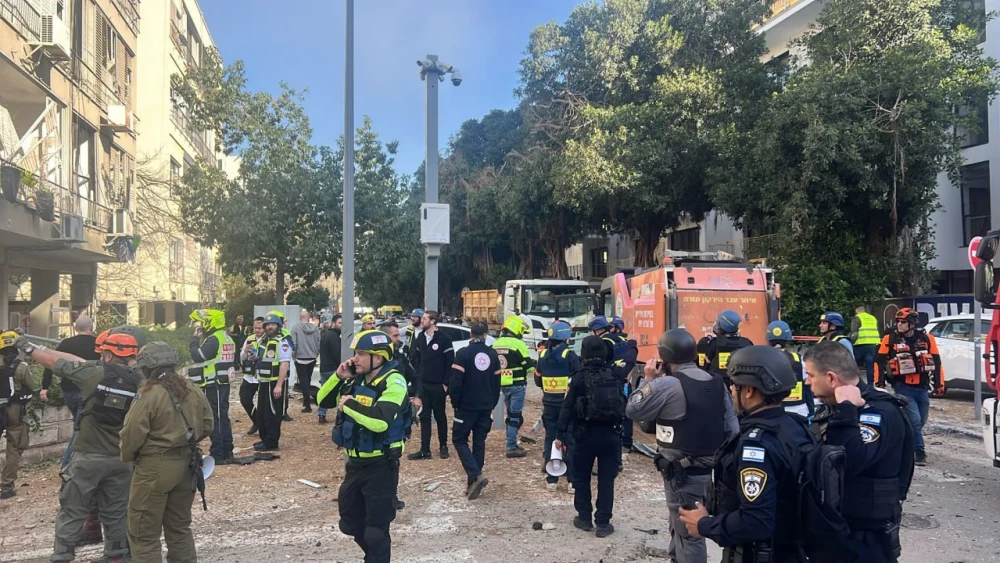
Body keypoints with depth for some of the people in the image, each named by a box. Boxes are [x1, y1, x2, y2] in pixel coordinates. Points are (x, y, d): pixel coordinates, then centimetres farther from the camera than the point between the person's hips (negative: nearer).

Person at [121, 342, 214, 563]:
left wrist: (127, 457, 2)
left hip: (155, 467, -7)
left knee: (144, 533, 4)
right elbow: (207, 423, 10)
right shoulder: (193, 390, 3)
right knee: (180, 527, 20)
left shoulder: (150, 395, -17)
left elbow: (132, 434, -16)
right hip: (185, 463, 7)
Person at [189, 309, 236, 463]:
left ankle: (218, 455, -2)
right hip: (223, 383, 10)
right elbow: (234, 361, 18)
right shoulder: (227, 338, 13)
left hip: (214, 385, -10)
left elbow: (197, 356, -22)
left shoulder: (214, 339, -17)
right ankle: (227, 452, 19)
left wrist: (195, 338, -8)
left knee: (214, 419, -5)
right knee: (223, 417, 13)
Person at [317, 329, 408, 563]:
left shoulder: (393, 382, -19)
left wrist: (349, 404, -21)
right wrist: (338, 377, -6)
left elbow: (380, 421, -33)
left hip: (380, 465, -8)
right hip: (354, 463, 8)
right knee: (351, 523, 22)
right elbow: (323, 401, 10)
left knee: (376, 530, 2)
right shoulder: (356, 379, 4)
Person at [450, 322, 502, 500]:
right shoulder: (492, 354, 4)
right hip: (486, 407, 5)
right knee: (479, 441, 11)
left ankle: (475, 475, -11)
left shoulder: (463, 353, -12)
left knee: (459, 439, 5)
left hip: (466, 406, -5)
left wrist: (455, 403, -3)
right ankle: (474, 480, 12)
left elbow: (456, 381, -16)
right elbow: (497, 382, 9)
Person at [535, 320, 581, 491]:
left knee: (550, 439, 11)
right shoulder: (570, 356, -13)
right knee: (571, 440, 4)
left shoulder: (543, 355, 1)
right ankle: (573, 480, 4)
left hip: (549, 404, 4)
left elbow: (538, 380, 9)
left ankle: (552, 479, 14)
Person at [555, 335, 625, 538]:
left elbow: (567, 407, -8)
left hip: (586, 434, -2)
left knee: (581, 477, 13)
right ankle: (603, 523, 7)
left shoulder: (579, 377, -7)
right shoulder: (614, 375, 2)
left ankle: (585, 518, 19)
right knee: (606, 479, 6)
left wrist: (561, 435, -4)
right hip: (610, 434, 3)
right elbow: (622, 404, 8)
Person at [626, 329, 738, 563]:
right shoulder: (717, 383, 5)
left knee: (689, 534, 1)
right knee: (681, 527, 23)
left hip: (682, 473, -8)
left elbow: (633, 410, -7)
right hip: (709, 469, 8)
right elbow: (732, 430, 7)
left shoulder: (667, 385, -18)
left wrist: (648, 380, 2)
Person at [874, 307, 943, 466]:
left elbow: (936, 361, 9)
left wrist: (939, 383, 8)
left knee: (920, 422, 12)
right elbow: (879, 361, 1)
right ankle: (919, 453, -4)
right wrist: (879, 383, 0)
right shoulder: (890, 339, -5)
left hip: (922, 388, 4)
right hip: (903, 388, -4)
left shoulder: (927, 338, 2)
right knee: (914, 421, -13)